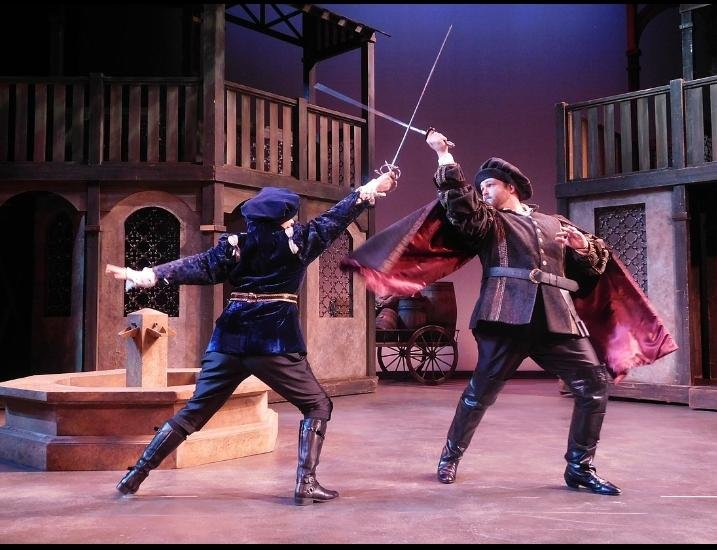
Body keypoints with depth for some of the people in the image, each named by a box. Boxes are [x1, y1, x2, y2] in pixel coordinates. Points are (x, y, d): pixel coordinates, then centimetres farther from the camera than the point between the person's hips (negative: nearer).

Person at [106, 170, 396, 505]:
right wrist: (370, 189, 22)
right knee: (317, 405, 12)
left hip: (230, 339, 4)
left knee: (193, 412, 15)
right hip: (275, 341, -4)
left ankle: (136, 474, 18)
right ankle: (306, 483, 1)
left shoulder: (236, 245, 8)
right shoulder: (298, 240, 1)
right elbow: (336, 218, 10)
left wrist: (150, 275, -1)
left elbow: (201, 267, -1)